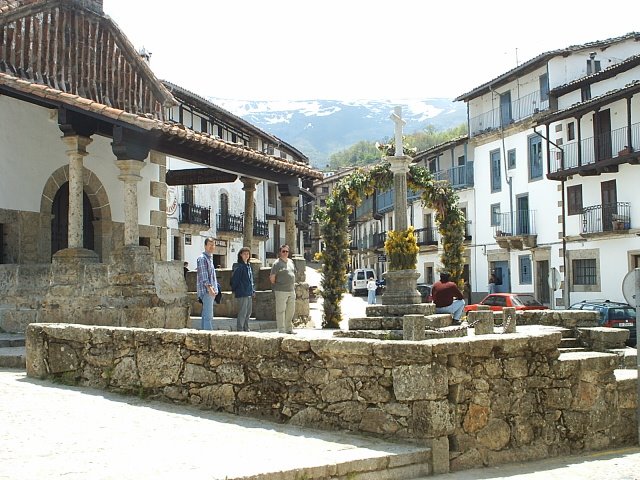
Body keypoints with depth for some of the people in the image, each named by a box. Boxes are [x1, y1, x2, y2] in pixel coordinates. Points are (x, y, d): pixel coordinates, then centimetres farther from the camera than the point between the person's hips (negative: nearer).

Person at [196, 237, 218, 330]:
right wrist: (209, 287, -25)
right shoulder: (202, 258, -9)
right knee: (208, 315, -13)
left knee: (206, 314, 12)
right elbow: (203, 275, -17)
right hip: (206, 290, -10)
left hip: (211, 291, 10)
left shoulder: (210, 257, 19)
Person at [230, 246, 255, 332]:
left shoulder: (249, 266, 15)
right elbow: (234, 279, -13)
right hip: (242, 294, -9)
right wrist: (234, 290, -12)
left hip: (249, 294, 9)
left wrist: (253, 290, 15)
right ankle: (240, 330, -2)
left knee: (248, 313, 15)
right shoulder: (239, 266, -12)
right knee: (242, 313, -7)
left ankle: (246, 329, 24)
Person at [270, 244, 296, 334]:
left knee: (291, 311, 12)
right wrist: (277, 286, 1)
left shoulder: (291, 262, 14)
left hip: (291, 290, 7)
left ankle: (289, 329, 22)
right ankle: (281, 330, 0)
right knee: (281, 311, -3)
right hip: (281, 291, -7)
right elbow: (272, 278, -7)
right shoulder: (277, 263, -7)